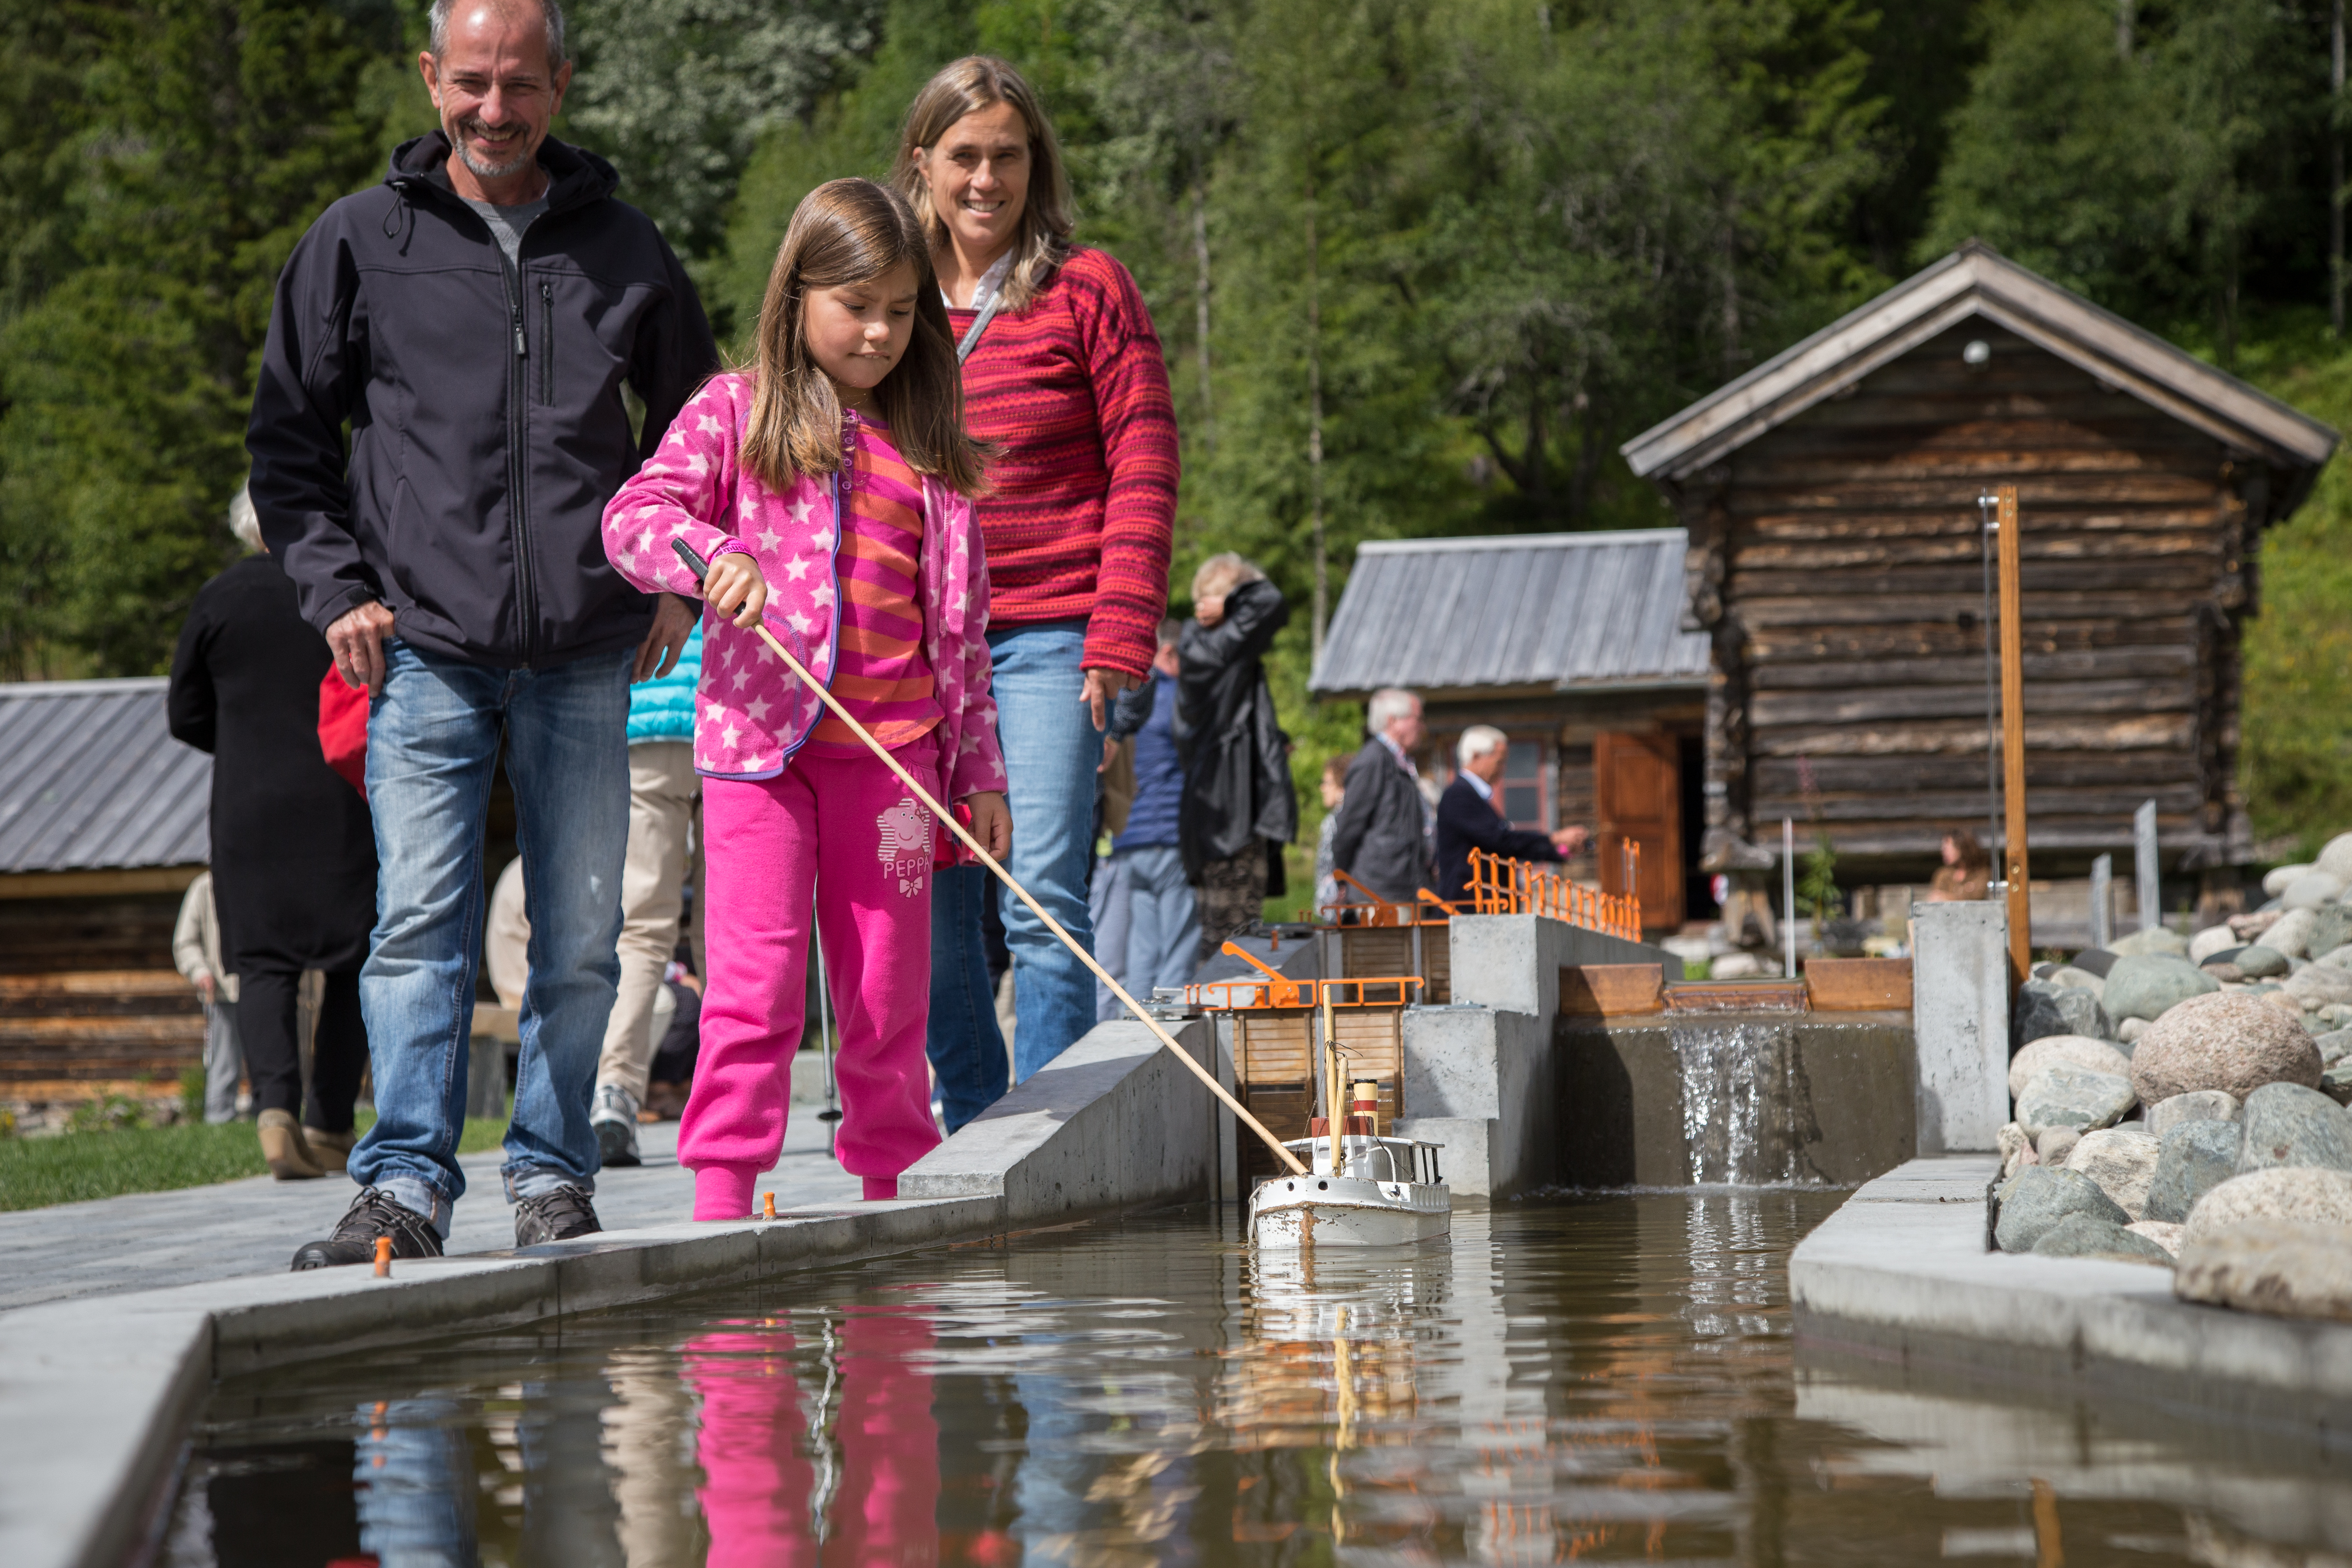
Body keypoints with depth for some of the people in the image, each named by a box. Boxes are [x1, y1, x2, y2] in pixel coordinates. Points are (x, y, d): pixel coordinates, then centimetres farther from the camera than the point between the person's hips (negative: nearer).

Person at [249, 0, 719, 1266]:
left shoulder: (622, 247, 10)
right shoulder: (361, 242, 5)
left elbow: (693, 430, 22)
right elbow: (288, 434, 10)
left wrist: (676, 578, 10)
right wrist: (336, 589, -1)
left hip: (584, 657, 2)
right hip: (423, 648, -2)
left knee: (581, 936, 3)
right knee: (420, 924, -9)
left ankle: (551, 1175, 14)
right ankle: (406, 1186, -8)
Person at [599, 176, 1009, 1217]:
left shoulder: (928, 449, 13)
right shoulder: (735, 413, 6)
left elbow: (960, 623, 14)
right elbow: (633, 517, -2)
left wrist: (978, 770, 11)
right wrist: (710, 553, -23)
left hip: (893, 747, 3)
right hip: (757, 735, -3)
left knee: (887, 983, 6)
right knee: (755, 975, -7)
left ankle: (886, 1182, 14)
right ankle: (722, 1190, -4)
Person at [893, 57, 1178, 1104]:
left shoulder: (1088, 290, 1)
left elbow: (1144, 468, -2)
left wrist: (1119, 638, -10)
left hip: (1049, 634, -4)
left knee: (1042, 901, -10)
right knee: (931, 908, 5)